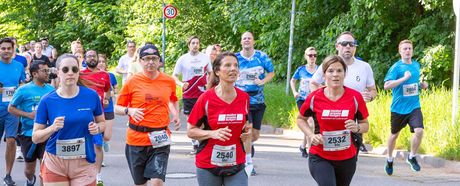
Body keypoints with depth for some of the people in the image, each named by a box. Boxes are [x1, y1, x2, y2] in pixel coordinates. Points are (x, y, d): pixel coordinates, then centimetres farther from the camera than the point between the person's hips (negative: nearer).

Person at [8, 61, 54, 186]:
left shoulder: (51, 90, 3)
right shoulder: (24, 90, -7)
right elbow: (11, 108, -2)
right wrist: (28, 115, -15)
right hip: (29, 134, -1)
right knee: (30, 167, 14)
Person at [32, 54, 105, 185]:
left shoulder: (91, 96, -2)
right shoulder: (47, 101, -4)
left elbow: (102, 122, 13)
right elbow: (35, 137, -1)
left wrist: (97, 128, -10)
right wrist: (52, 128, -20)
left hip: (84, 163, 1)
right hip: (55, 163, -1)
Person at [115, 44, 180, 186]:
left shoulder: (169, 81, 4)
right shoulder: (132, 82, -2)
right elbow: (117, 108, 3)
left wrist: (176, 114, 7)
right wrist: (129, 111, -17)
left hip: (160, 140, 0)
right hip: (137, 139, 0)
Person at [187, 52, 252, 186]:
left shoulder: (244, 98, 2)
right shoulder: (206, 98, -8)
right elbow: (191, 132, -5)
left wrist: (246, 133, -2)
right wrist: (213, 133, -21)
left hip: (236, 165, 2)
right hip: (208, 164, -2)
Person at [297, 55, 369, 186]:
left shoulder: (355, 97, -7)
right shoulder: (314, 98, -8)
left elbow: (365, 124, 4)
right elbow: (301, 119, 9)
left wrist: (357, 128, -19)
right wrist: (311, 135, -8)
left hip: (347, 159, 2)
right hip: (320, 158, -2)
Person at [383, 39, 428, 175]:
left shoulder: (416, 65, 7)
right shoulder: (396, 67, -10)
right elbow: (386, 85, -21)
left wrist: (423, 84, 6)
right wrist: (404, 78, -25)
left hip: (414, 107, 3)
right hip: (399, 107, -3)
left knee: (419, 130, -18)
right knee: (395, 134, 13)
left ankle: (412, 157, 4)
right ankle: (389, 160, 36)